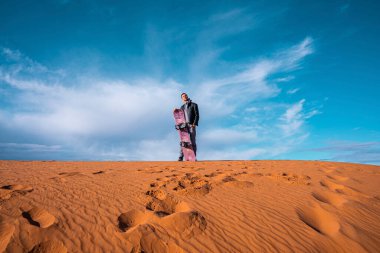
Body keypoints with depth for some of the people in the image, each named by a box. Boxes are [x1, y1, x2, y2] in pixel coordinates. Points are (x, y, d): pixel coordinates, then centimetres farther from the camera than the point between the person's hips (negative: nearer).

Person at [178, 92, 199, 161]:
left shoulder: (194, 105, 9)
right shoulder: (182, 107, 23)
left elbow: (197, 115, -1)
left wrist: (194, 124, -13)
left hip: (191, 125, -3)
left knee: (192, 142, -5)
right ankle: (181, 157, -6)